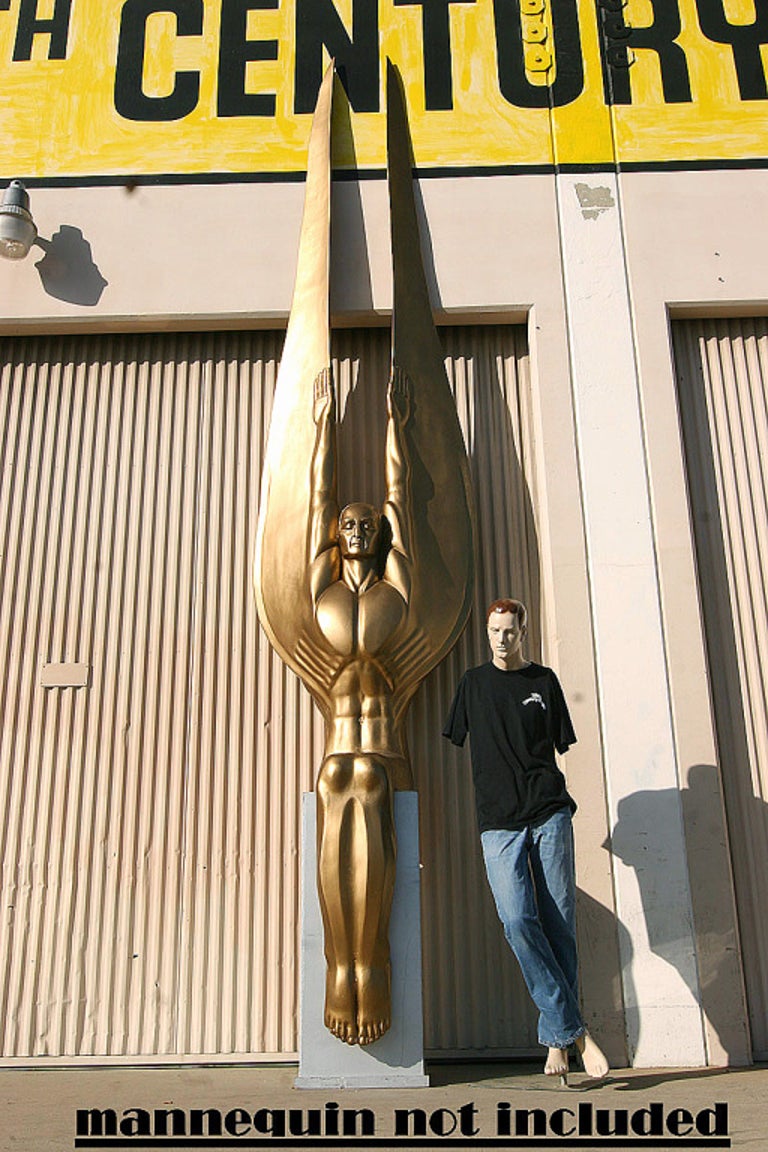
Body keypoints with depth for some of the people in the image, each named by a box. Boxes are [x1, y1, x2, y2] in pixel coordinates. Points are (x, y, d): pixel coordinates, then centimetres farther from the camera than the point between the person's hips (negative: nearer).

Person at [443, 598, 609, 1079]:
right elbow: (453, 739, 19)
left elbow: (560, 743, 14)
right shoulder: (474, 682, 13)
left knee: (560, 923, 0)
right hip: (499, 820, 0)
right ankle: (574, 1030, -4)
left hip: (549, 813, 0)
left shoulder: (544, 679, 12)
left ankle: (556, 1038, 13)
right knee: (518, 921, -15)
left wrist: (548, 789, 3)